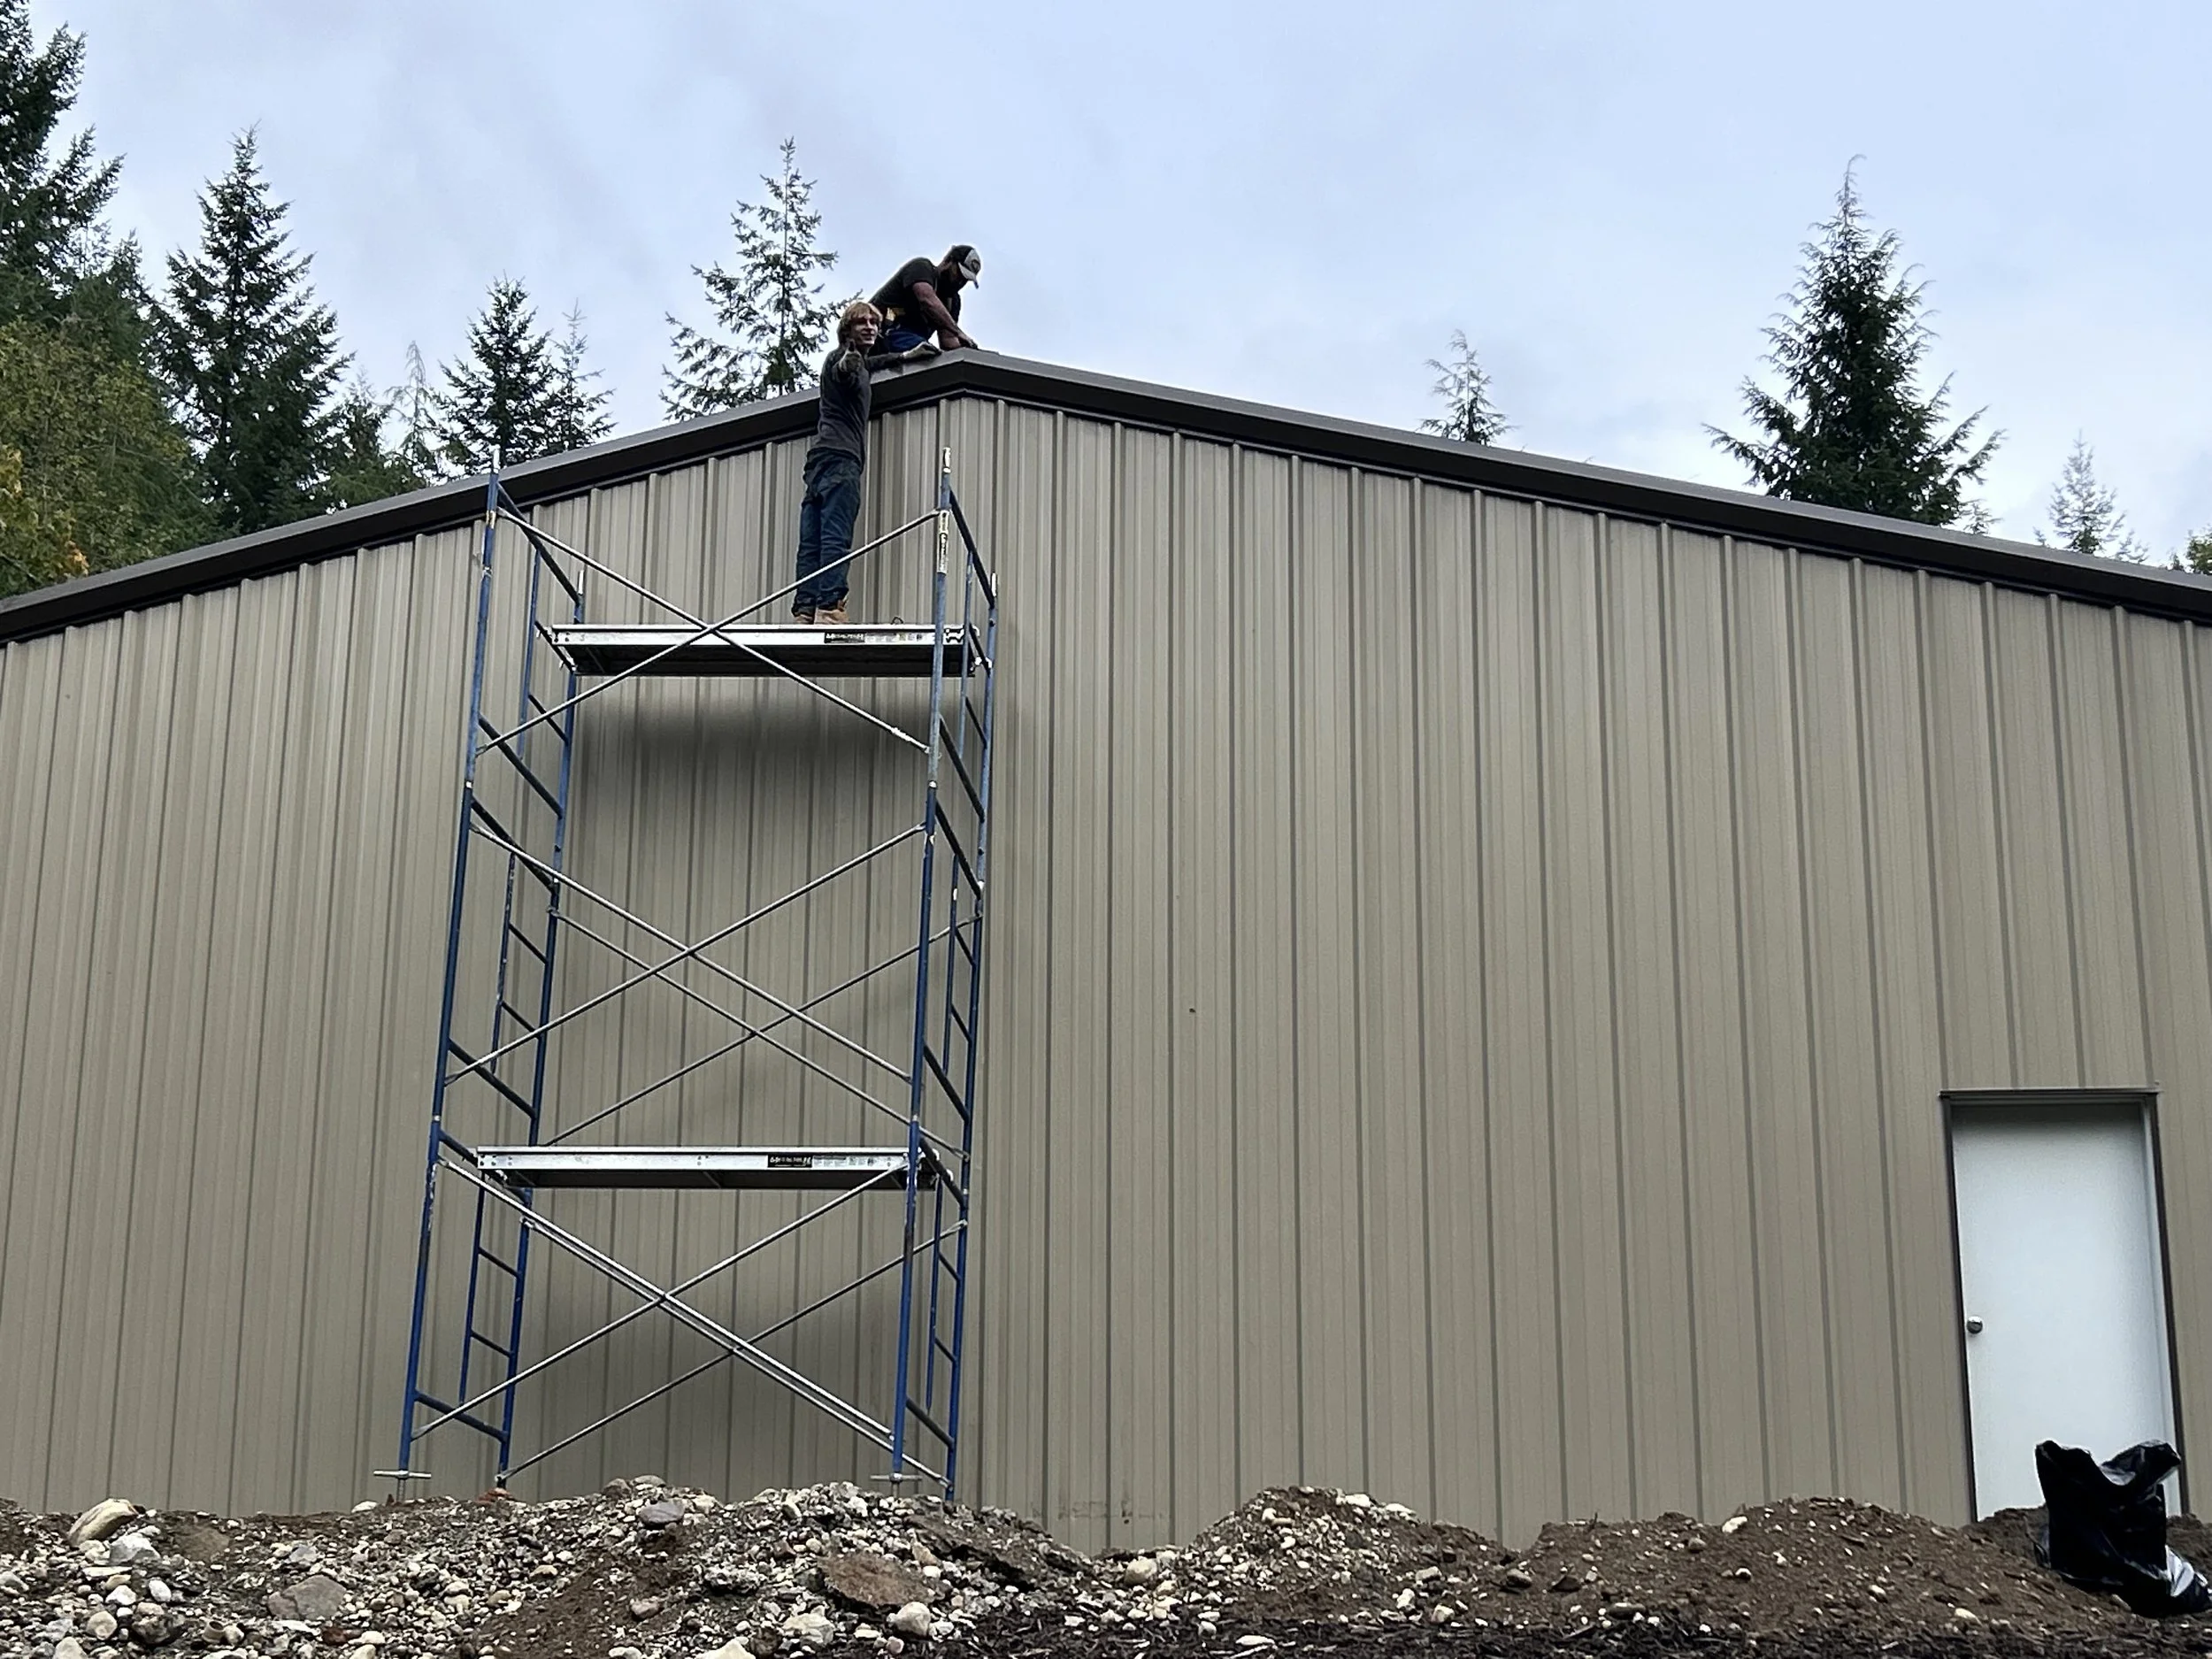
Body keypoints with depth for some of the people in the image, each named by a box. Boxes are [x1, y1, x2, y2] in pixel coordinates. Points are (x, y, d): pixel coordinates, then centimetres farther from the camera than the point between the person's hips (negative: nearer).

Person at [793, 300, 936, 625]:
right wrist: (846, 365, -50)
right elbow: (843, 371, -27)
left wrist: (905, 356, 60)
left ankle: (805, 611, -8)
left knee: (812, 543, -1)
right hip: (839, 457, -10)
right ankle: (829, 608, -29)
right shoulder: (842, 358, -1)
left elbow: (868, 364, 54)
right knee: (836, 538, -19)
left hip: (821, 459, 10)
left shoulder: (858, 361, 28)